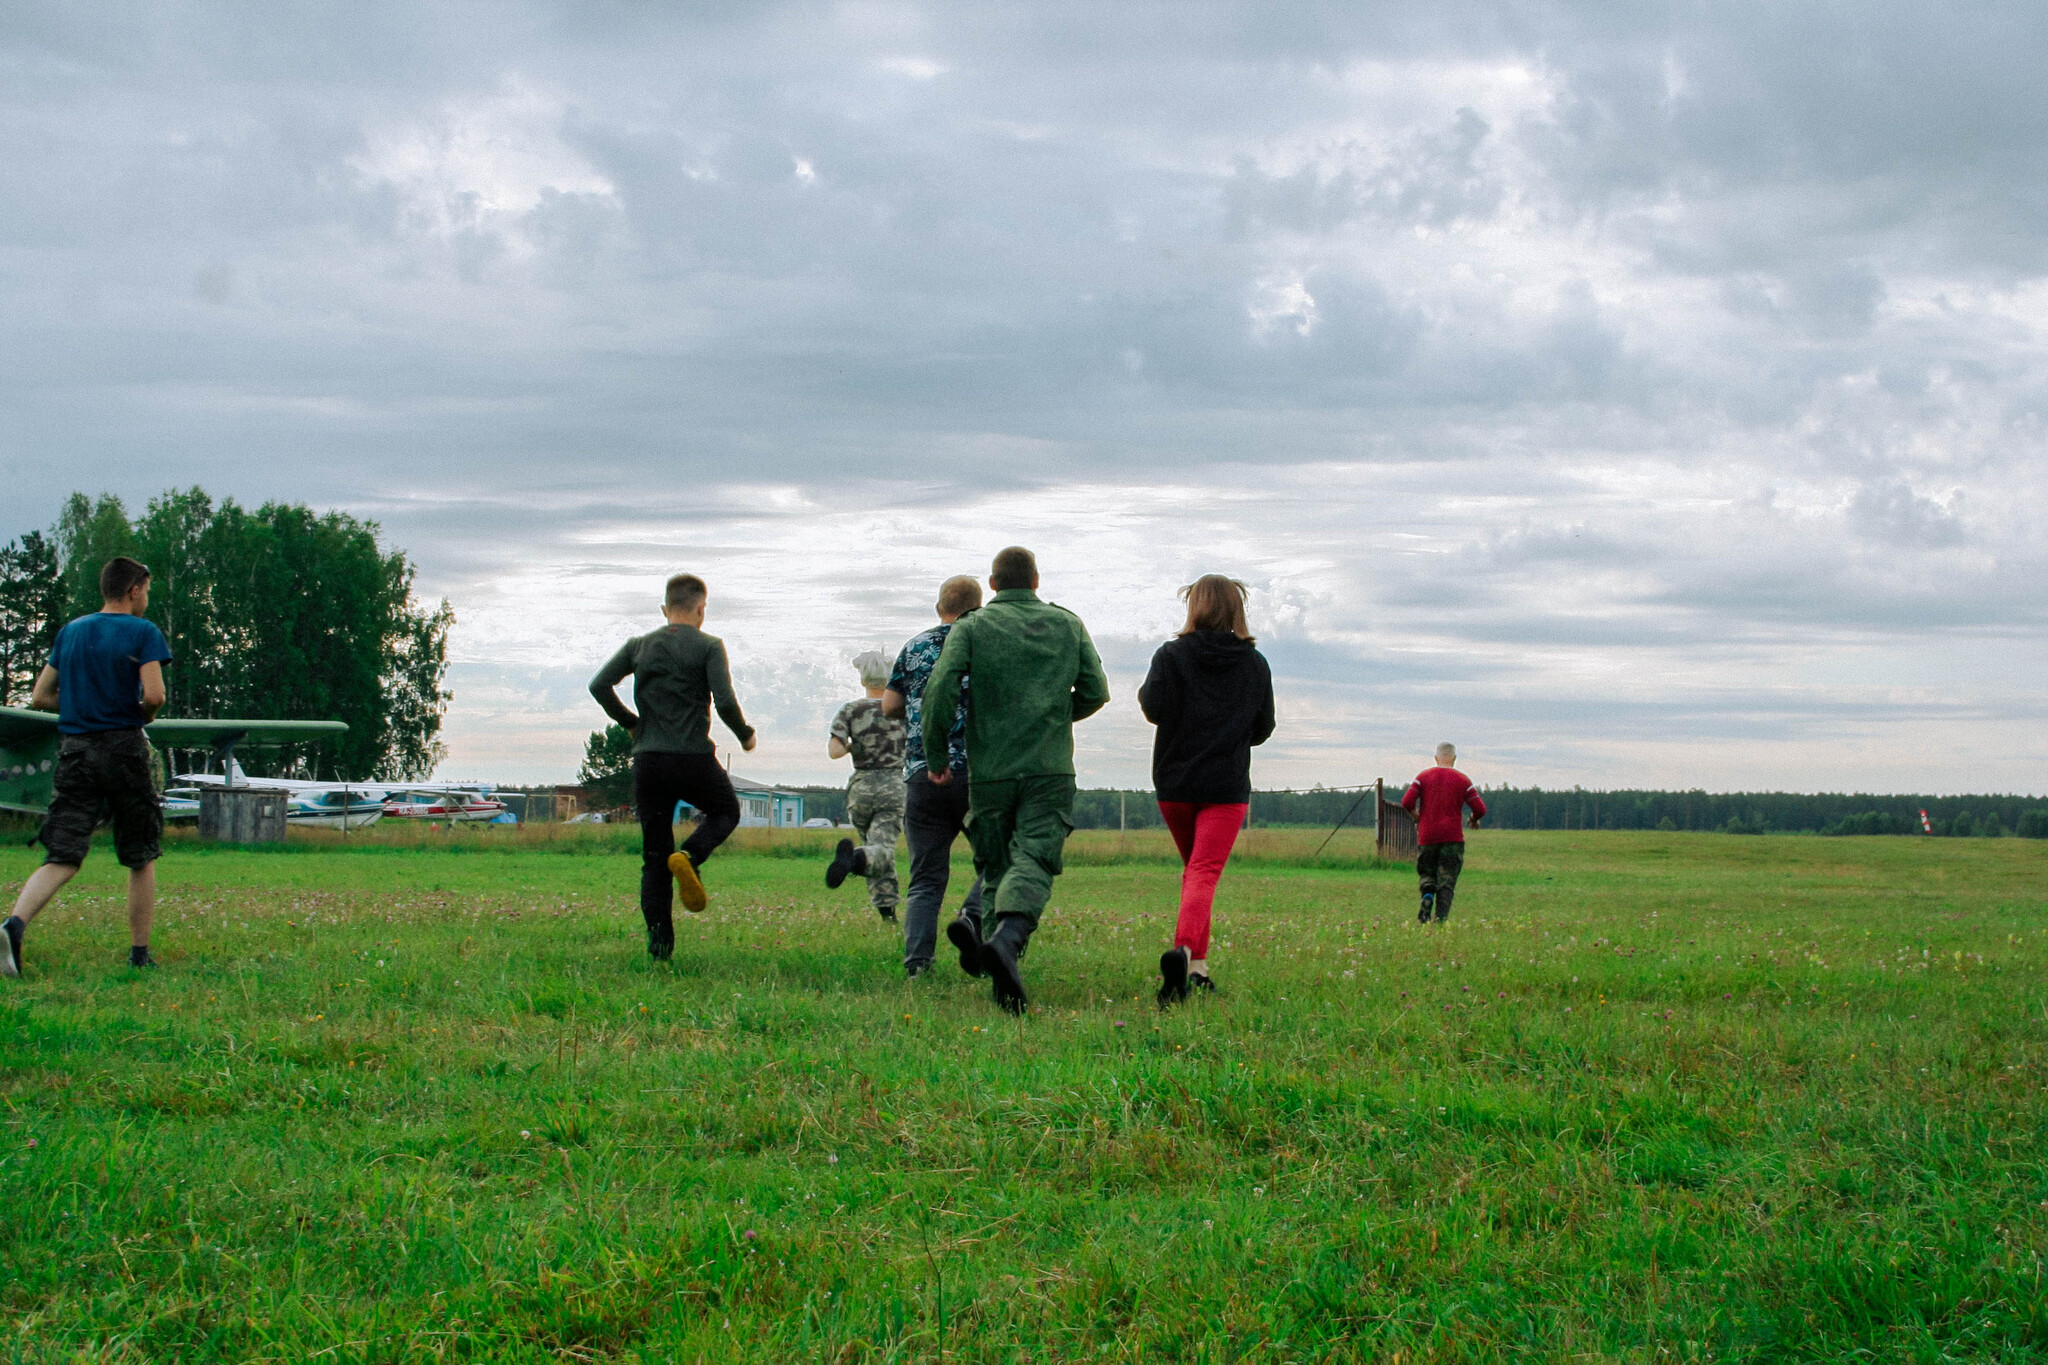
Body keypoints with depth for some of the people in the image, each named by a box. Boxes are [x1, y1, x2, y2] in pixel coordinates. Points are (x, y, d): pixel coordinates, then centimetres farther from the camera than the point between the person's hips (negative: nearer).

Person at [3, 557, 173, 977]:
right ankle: (139, 954, 14)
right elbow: (154, 695, -15)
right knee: (141, 859, 11)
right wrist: (143, 715, 6)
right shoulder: (143, 632, -3)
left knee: (61, 859, -3)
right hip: (123, 750, -4)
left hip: (74, 752, 4)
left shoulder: (69, 632, 14)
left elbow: (40, 697, 14)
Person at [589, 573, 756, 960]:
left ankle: (659, 942, -2)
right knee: (726, 811, 26)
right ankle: (689, 856, -5)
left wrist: (630, 723, 14)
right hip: (694, 760, -3)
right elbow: (725, 702, -13)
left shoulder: (639, 646, 9)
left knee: (654, 856, 10)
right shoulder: (708, 647, -2)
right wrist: (746, 735, 6)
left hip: (648, 762, 3)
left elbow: (599, 686, 0)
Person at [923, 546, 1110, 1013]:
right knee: (1033, 862, -12)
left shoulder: (971, 627, 3)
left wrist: (936, 757, 2)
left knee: (996, 867, 14)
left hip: (989, 771, 1)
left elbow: (939, 690, -9)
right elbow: (1095, 692, 8)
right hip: (1050, 770, -1)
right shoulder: (1068, 625, 10)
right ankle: (1006, 936, -40)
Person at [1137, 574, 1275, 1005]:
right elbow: (1263, 729, 10)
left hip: (1175, 782, 1)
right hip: (1228, 786, -1)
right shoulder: (1255, 663, 4)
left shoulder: (1171, 655, -3)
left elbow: (1154, 709, -13)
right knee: (1205, 871, -10)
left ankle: (1196, 967, 15)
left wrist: (1144, 692, 9)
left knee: (1194, 868, 19)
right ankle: (1185, 950, -36)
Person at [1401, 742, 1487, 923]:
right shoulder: (1463, 780, 3)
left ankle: (1427, 895, -15)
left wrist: (1416, 817, 13)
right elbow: (1480, 809, -2)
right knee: (1447, 881, 1)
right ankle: (1440, 918, -14)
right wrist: (1474, 820, 19)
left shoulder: (1423, 776, 5)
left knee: (1427, 873, 16)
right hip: (1453, 838, -1)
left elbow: (1407, 802, -6)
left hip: (1427, 836, 1)